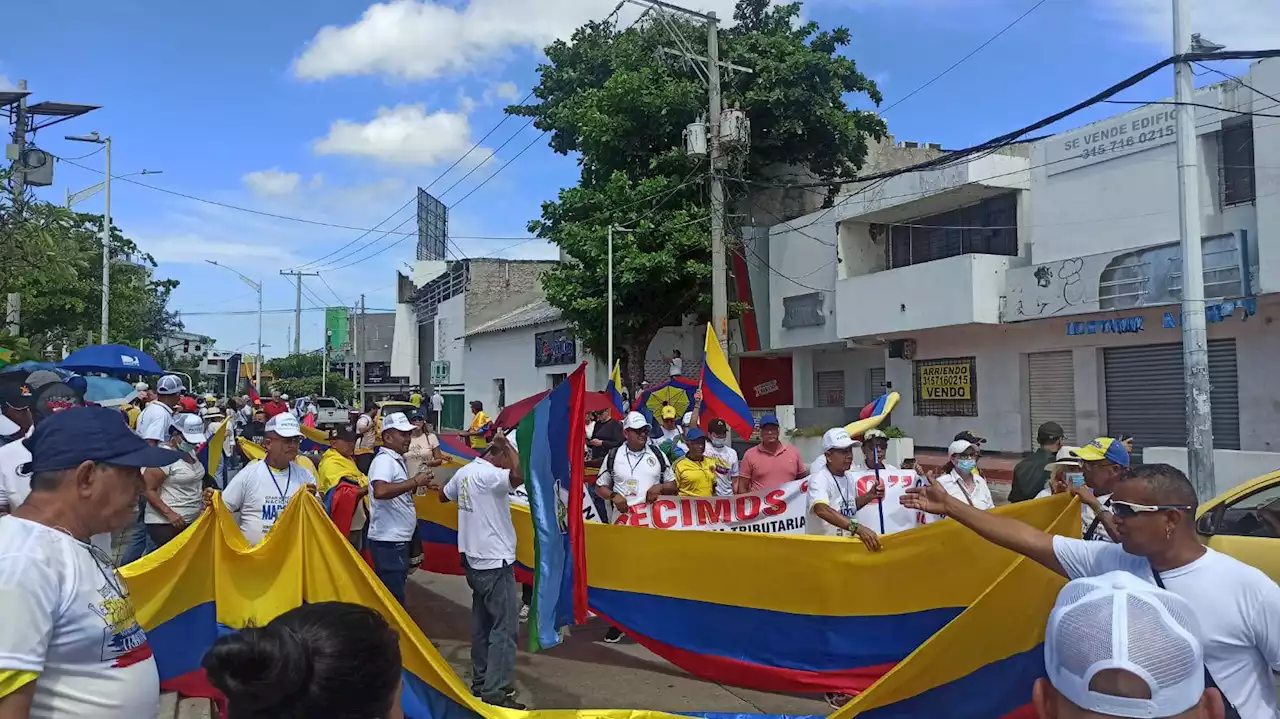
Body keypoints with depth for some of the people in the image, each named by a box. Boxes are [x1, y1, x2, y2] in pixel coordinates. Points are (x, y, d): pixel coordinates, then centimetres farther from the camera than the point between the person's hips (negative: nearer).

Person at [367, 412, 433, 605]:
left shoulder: (397, 460, 14)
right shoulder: (384, 460, -16)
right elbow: (380, 491, -34)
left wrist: (416, 484, 9)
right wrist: (414, 482, -27)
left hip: (397, 539, 10)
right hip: (388, 541, -10)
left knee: (393, 594, 20)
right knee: (394, 599, -5)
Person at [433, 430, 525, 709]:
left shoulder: (464, 472, 6)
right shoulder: (489, 475, -20)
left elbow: (444, 495, 25)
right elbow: (520, 476, -40)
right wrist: (507, 444, -25)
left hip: (474, 560, 9)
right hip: (495, 562, -9)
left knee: (482, 623, 17)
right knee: (505, 626, -4)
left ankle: (480, 681, 25)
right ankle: (495, 690, -2)